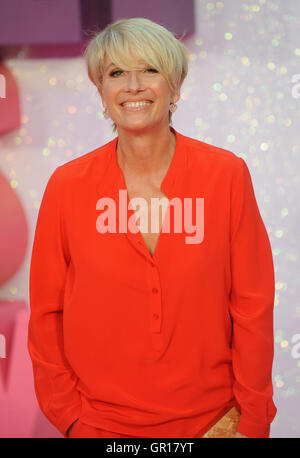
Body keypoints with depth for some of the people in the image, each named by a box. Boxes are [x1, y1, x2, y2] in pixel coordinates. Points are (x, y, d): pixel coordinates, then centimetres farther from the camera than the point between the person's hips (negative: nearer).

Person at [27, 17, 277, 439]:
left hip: (209, 420, 0)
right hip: (101, 424, 1)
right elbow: (46, 313, -1)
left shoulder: (226, 174, -7)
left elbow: (253, 305, -4)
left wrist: (252, 420, -4)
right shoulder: (67, 185, -6)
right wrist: (71, 418, -2)